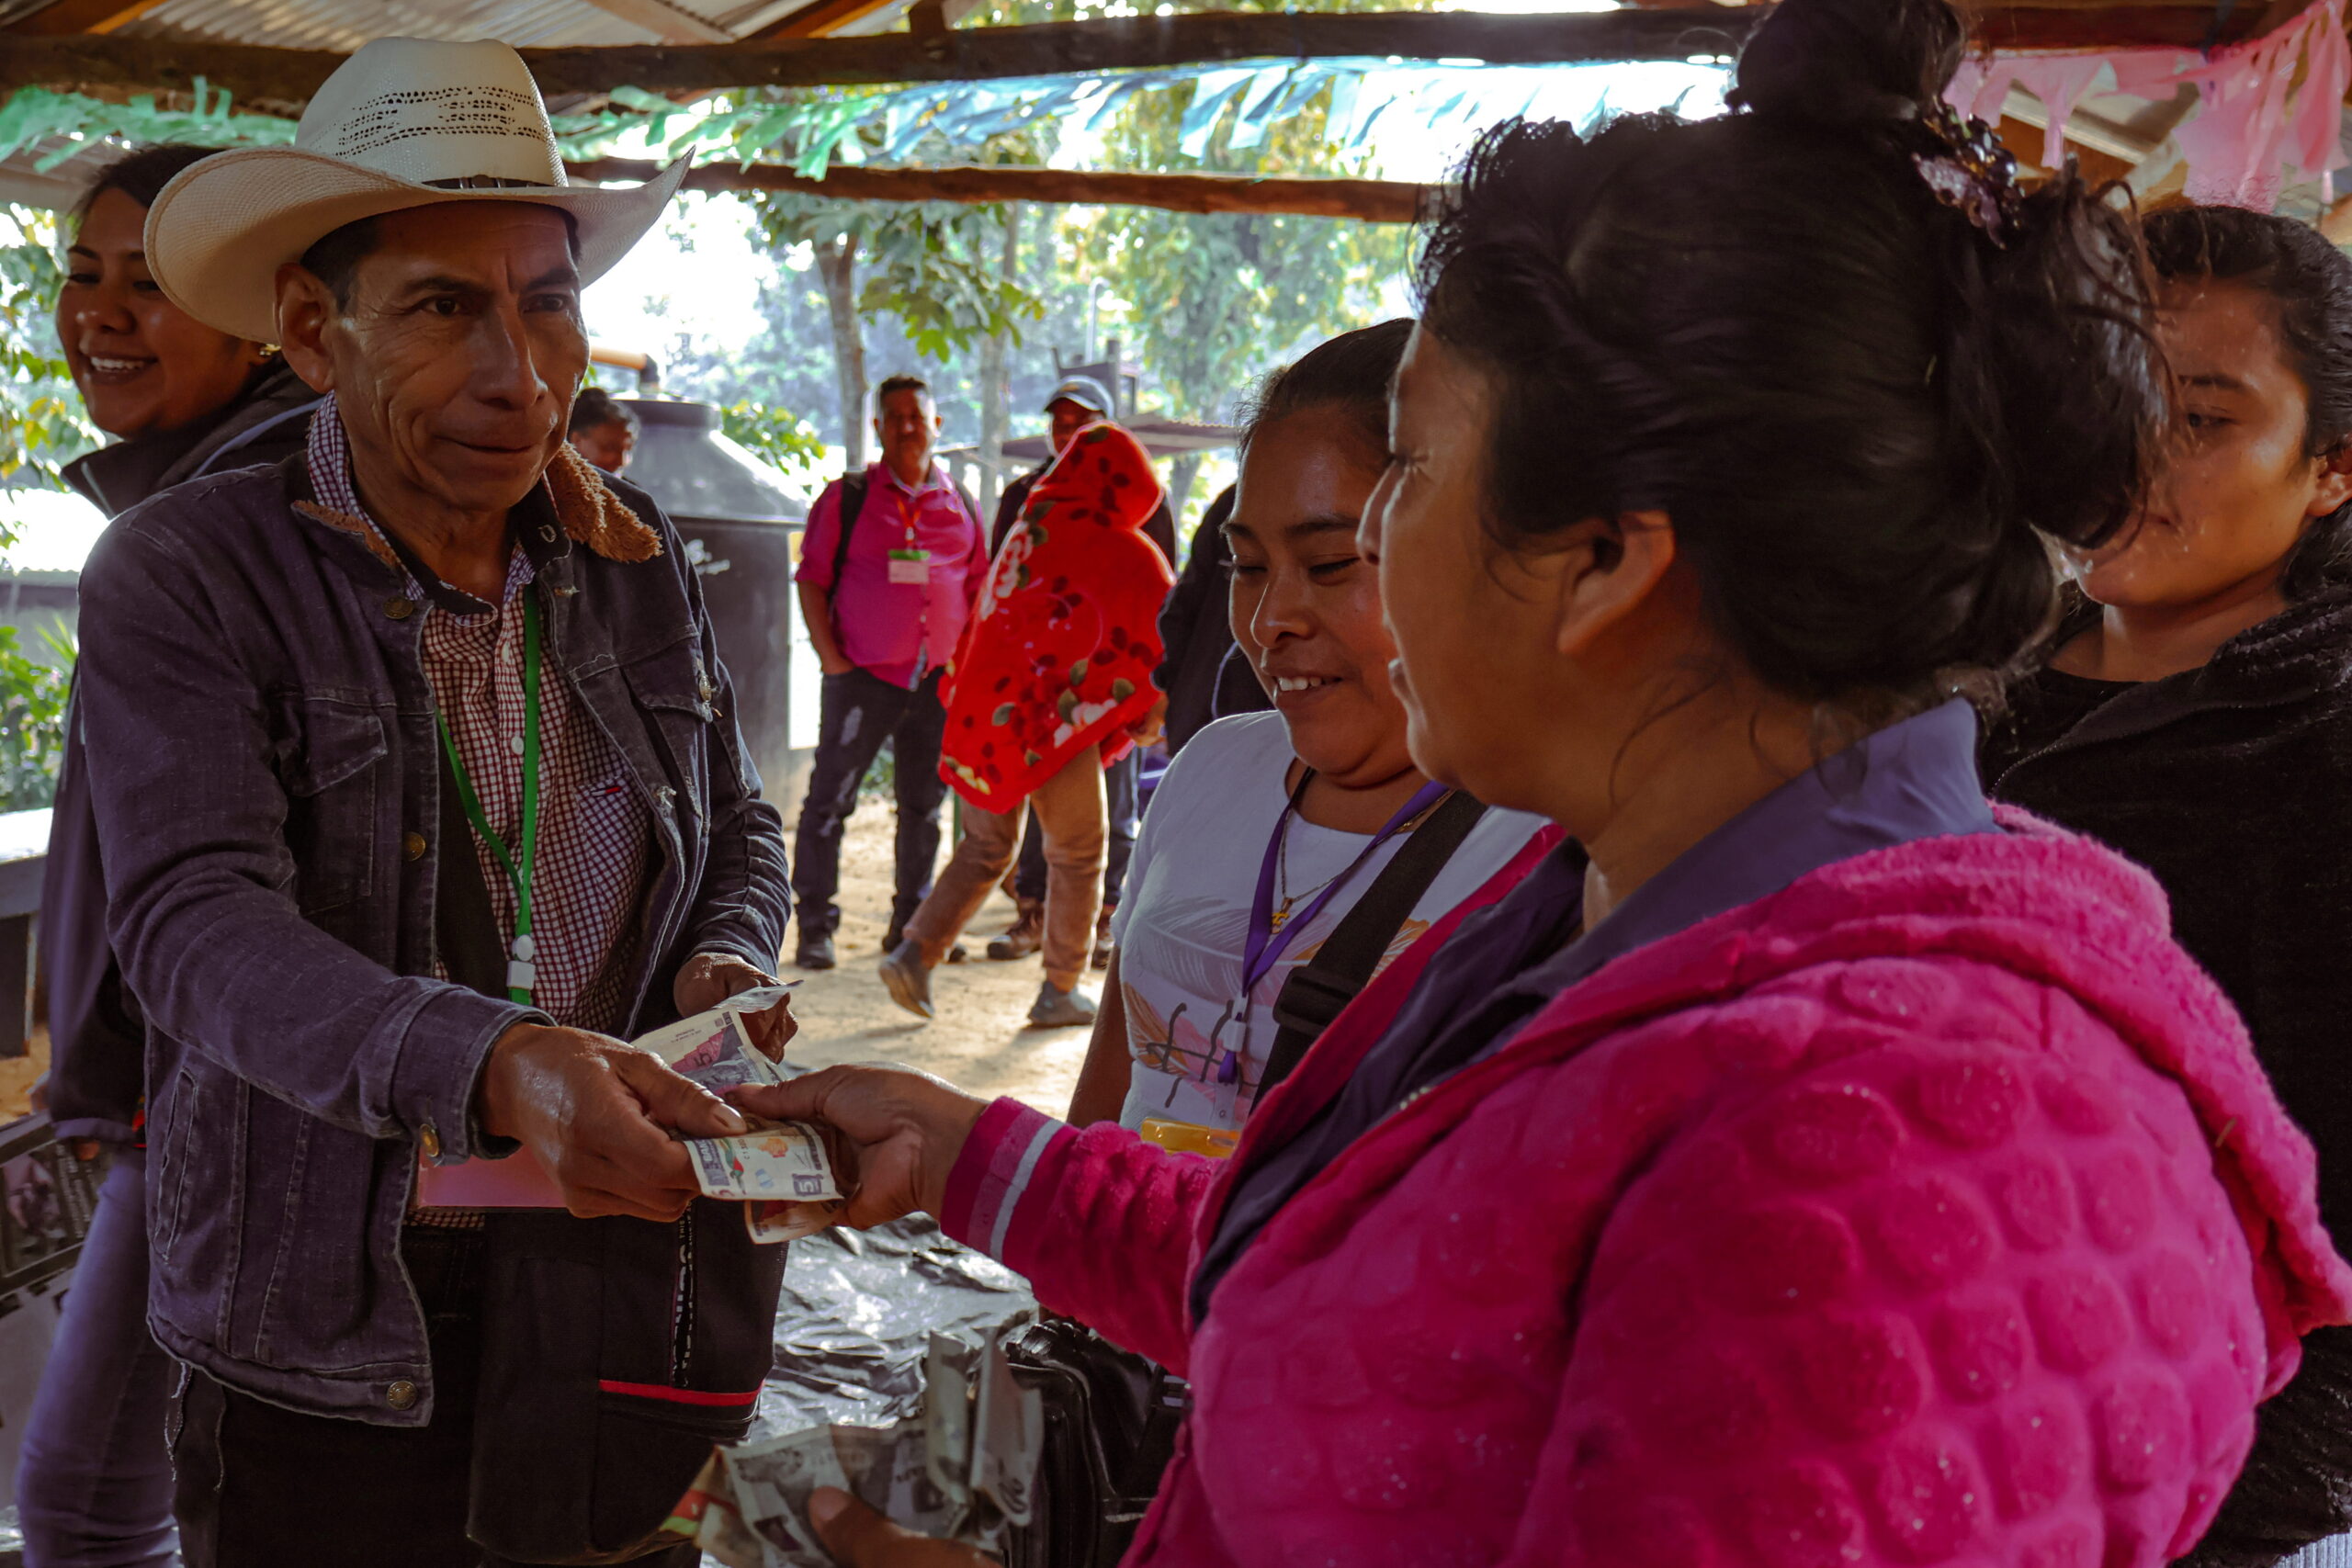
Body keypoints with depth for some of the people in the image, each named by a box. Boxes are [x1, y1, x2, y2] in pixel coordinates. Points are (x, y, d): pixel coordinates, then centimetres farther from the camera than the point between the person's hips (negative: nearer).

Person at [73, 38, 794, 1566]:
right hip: (337, 1318, -3)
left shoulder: (636, 557, 3)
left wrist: (729, 969, -9)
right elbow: (199, 925, -22)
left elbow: (739, 833, 14)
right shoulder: (183, 579, -9)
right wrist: (493, 1069, -38)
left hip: (633, 1275, 4)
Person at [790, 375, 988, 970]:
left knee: (925, 805, 11)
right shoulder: (846, 498, 3)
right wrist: (830, 657, -8)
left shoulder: (960, 506, 11)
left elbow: (979, 588, 16)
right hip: (864, 675, -3)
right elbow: (812, 579, 1)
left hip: (938, 680, 3)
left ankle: (911, 924, 23)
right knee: (830, 799, -4)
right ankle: (815, 927, 5)